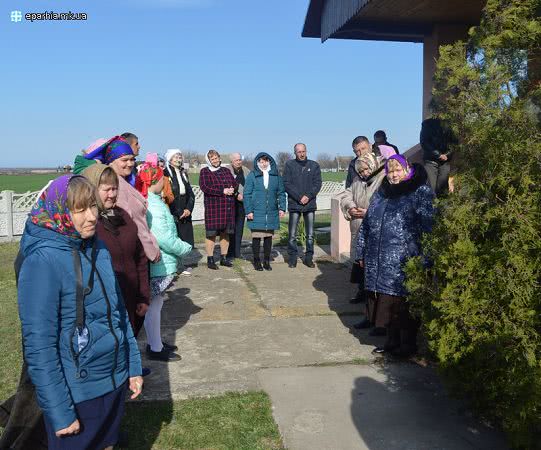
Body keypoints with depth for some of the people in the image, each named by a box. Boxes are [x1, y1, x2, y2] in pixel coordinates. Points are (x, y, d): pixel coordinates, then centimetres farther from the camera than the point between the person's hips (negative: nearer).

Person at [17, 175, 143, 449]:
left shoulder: (98, 248, 0)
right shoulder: (42, 261, -21)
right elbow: (38, 344, -20)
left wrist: (133, 366, 9)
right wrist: (59, 412, -17)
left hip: (116, 382, 6)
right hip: (77, 393, -6)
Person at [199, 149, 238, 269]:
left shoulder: (226, 171, 19)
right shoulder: (205, 172, 3)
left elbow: (235, 184, 16)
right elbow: (205, 187, -11)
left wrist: (232, 189, -8)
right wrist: (223, 191, -14)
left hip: (228, 206, 5)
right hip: (212, 205, -5)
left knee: (225, 233, 8)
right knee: (211, 233, -5)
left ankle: (224, 258, 18)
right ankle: (210, 259, 2)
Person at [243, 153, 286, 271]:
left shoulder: (276, 175, 7)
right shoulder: (252, 176, -1)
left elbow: (281, 193, 12)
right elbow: (247, 194, -2)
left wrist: (282, 208, 3)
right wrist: (249, 210, -8)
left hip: (271, 213, 3)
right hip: (256, 213, -3)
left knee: (269, 237, 9)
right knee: (256, 237, 2)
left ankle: (267, 261, 20)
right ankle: (256, 261, 15)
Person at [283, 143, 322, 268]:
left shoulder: (314, 165, 9)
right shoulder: (289, 165, 2)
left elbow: (318, 183, 3)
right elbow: (287, 184, -4)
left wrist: (308, 196, -12)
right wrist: (299, 197, -13)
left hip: (310, 204, 2)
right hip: (294, 204, -2)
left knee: (310, 234, 6)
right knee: (292, 235, 1)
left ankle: (309, 257, 15)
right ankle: (292, 258, 11)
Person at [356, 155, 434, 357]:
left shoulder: (420, 192, -4)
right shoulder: (380, 194, 16)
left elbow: (429, 226, -11)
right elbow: (366, 226, 20)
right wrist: (362, 253, 18)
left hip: (404, 262, -6)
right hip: (379, 261, 6)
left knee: (404, 303, 1)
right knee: (386, 303, 12)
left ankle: (408, 343, 18)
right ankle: (392, 340, 27)